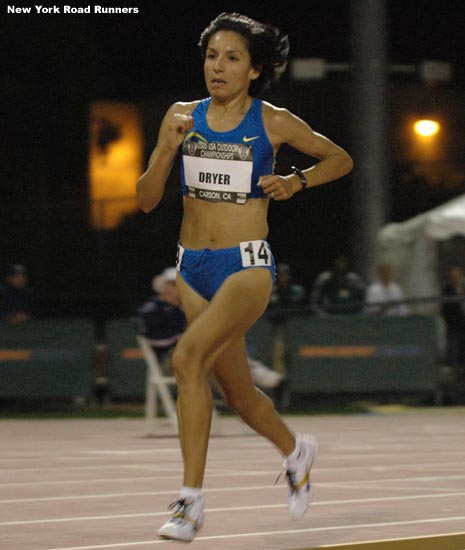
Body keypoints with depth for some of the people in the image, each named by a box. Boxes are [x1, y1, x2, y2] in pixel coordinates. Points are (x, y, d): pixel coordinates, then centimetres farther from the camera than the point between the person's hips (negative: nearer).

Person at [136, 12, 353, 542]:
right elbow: (146, 199, 3)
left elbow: (340, 159, 12)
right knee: (238, 391, 15)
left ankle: (191, 499, -24)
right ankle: (296, 450, 46)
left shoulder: (273, 122, -3)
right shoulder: (182, 115, 4)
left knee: (188, 356, -27)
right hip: (193, 266, 5)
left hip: (248, 265, -5)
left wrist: (296, 181, -6)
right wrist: (167, 150, -13)